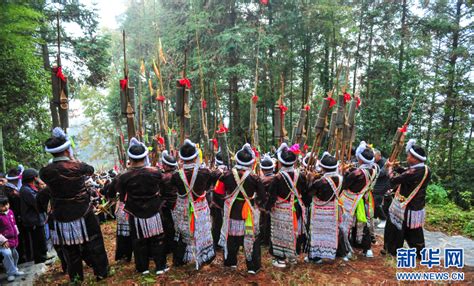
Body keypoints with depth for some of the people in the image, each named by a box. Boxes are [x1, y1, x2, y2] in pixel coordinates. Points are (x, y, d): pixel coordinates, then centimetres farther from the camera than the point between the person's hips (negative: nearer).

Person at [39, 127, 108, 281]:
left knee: (71, 251, 17)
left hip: (62, 219, 2)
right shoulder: (77, 167, -15)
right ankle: (101, 272, 27)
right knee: (93, 245, 15)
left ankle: (76, 277, 32)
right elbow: (91, 169, 8)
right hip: (84, 216, -1)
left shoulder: (45, 172, -12)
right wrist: (72, 159, 17)